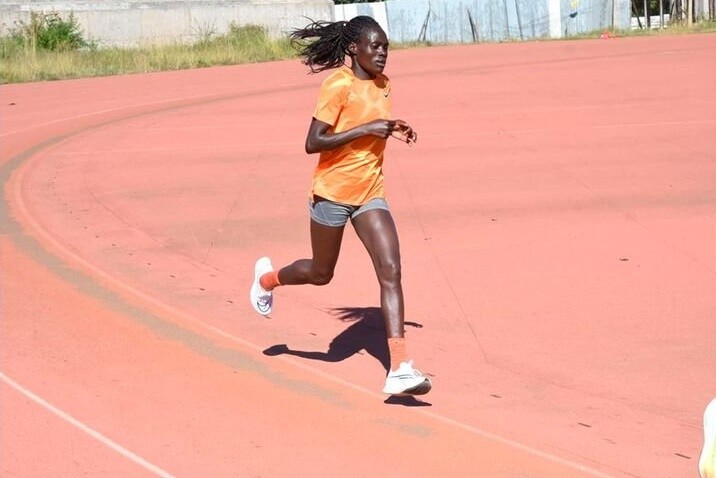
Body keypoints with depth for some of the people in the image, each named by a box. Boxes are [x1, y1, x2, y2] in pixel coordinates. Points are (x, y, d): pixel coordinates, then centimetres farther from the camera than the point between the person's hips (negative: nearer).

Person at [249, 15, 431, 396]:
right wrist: (366, 129, -26)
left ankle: (399, 370, -18)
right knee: (321, 273, 13)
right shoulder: (338, 85, -18)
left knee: (390, 270, -12)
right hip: (333, 192, -5)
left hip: (370, 193, 5)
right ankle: (267, 278, 48)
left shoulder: (382, 84, 5)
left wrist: (391, 132, 3)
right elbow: (312, 143, -22)